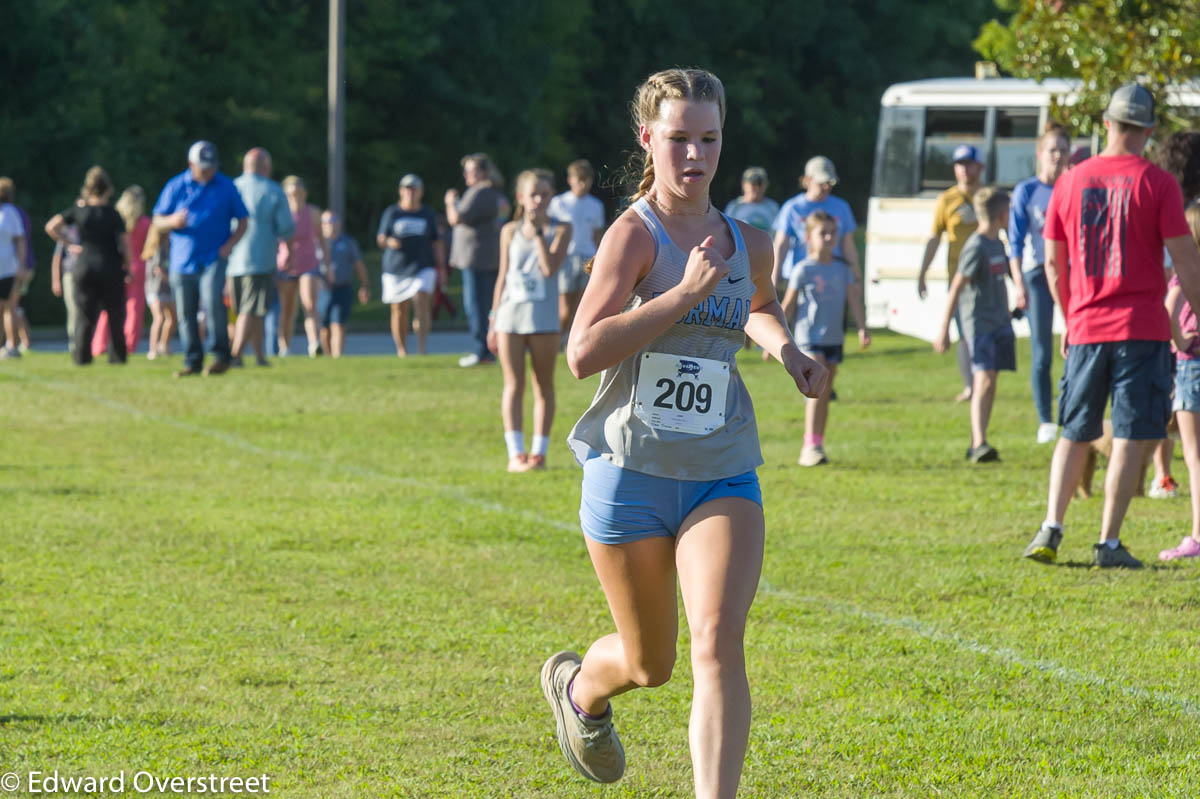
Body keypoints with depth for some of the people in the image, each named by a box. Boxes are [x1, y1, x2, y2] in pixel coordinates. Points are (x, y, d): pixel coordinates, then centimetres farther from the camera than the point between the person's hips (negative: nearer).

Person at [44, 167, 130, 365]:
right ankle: (117, 354, 6)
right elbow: (125, 244, -6)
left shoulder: (78, 211, 1)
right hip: (111, 268, -2)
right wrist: (128, 268, 5)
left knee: (84, 315, 5)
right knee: (115, 315, 7)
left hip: (85, 267, 2)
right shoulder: (112, 214, -5)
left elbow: (51, 227, -6)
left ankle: (81, 355, 0)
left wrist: (69, 245, 2)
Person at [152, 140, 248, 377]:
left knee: (213, 302, -22)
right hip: (183, 262, 2)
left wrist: (230, 244, -5)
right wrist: (172, 221, -13)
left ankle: (221, 356, -14)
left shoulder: (226, 187, 7)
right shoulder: (176, 186, 7)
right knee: (186, 314, 1)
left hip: (214, 258, -2)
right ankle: (192, 361, 11)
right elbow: (158, 220, 10)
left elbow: (242, 221, 12)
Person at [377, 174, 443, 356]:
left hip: (422, 268, 0)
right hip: (396, 269, 0)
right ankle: (401, 349, 14)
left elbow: (437, 242, 15)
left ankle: (422, 346, -25)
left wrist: (441, 266, 8)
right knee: (399, 311, 2)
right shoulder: (392, 213, 5)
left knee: (421, 300, -20)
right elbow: (380, 239, 2)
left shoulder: (427, 215, 12)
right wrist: (389, 242, -21)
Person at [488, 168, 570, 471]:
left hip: (544, 318, -2)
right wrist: (494, 319, 10)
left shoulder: (560, 230, 0)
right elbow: (503, 276, 12)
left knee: (544, 385, 4)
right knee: (514, 385, 1)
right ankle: (515, 453, 1)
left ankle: (539, 451, 8)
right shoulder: (510, 231, 7)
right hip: (510, 316, 2)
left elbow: (550, 268, -14)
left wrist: (539, 231, -14)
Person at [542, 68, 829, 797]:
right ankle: (579, 687, 49)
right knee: (650, 664, 13)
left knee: (720, 642, -19)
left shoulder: (747, 244, 6)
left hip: (723, 480, 3)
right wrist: (687, 293, -26)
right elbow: (584, 353, -24)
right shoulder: (635, 233, -11)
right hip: (632, 473, -3)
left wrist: (786, 349, 9)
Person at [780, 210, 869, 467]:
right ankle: (810, 446, -21)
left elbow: (854, 300, 6)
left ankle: (818, 445, 18)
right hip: (809, 338, -5)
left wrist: (862, 329, -7)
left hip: (834, 339, 5)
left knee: (825, 394, 10)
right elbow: (788, 305, -1)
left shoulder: (843, 270, 8)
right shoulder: (803, 270, -5)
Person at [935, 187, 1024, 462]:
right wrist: (944, 330, -16)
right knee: (984, 379, -18)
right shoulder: (976, 247, -14)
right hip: (977, 323, -8)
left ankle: (976, 445, 14)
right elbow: (956, 288, -15)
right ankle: (979, 444, -25)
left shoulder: (998, 243, 12)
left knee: (988, 383, 8)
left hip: (998, 323, 8)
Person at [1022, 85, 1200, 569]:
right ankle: (1109, 543, -3)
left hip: (1086, 328, 4)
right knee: (1130, 438, 0)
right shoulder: (1157, 184, -6)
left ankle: (1051, 528, 5)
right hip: (1142, 329, -4)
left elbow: (1053, 264, 11)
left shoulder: (1069, 182, 5)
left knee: (1074, 434, 14)